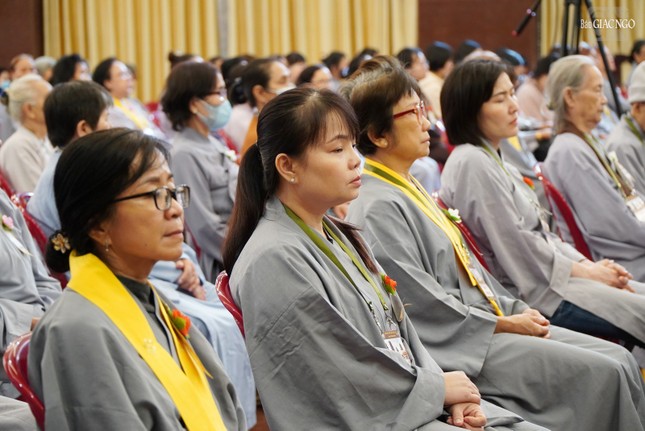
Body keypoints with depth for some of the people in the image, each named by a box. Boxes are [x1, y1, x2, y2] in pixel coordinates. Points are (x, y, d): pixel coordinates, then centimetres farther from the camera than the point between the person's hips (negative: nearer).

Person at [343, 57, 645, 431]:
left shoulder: (409, 188, 14)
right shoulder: (379, 208, -16)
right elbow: (423, 303, -18)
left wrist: (514, 309, 6)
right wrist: (505, 324, -11)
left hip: (485, 319, 10)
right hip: (456, 345, -10)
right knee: (603, 373, -16)